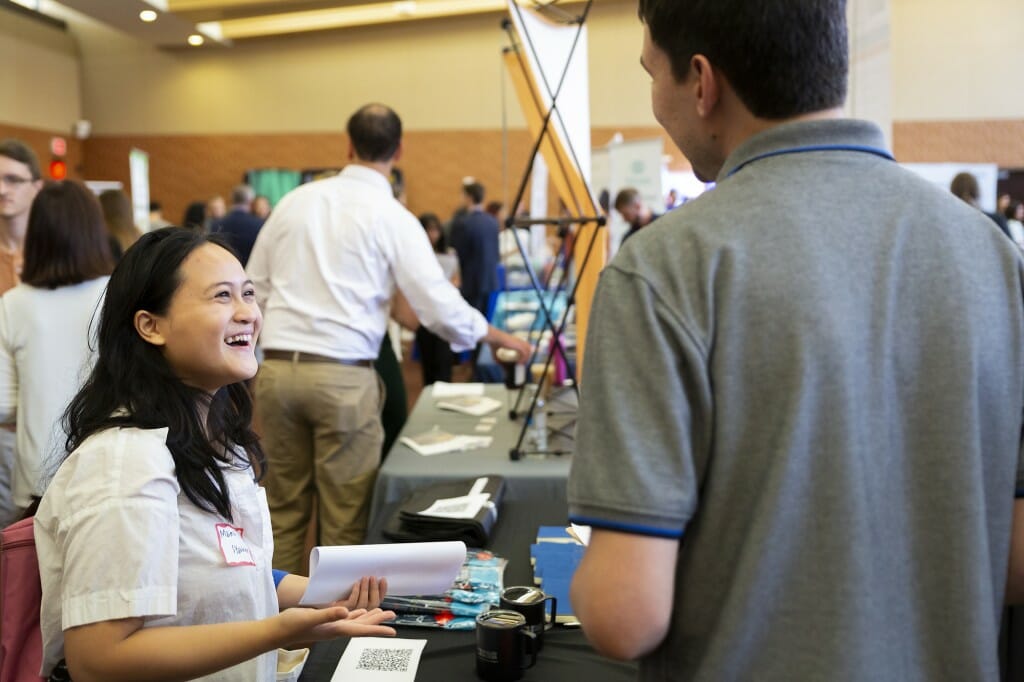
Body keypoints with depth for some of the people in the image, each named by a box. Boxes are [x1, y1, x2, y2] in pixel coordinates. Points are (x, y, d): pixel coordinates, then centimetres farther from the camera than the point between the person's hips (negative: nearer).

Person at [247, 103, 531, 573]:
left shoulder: (295, 201, 8)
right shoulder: (392, 218, -4)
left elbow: (254, 286, 11)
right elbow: (440, 307, -6)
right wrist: (498, 337, 10)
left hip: (277, 369, 4)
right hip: (343, 375, -4)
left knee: (284, 510, 16)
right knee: (344, 519, 7)